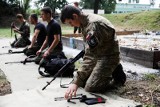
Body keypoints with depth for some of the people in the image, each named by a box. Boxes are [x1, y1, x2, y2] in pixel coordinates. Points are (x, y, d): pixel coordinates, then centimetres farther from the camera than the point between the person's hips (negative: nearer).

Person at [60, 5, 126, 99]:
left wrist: (76, 82, -40)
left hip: (108, 56, -9)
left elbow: (90, 56, -37)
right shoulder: (86, 21, 2)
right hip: (98, 54, 9)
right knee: (82, 81, 5)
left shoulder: (93, 24, -29)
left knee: (90, 87, -16)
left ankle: (118, 77, 5)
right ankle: (111, 71, 17)